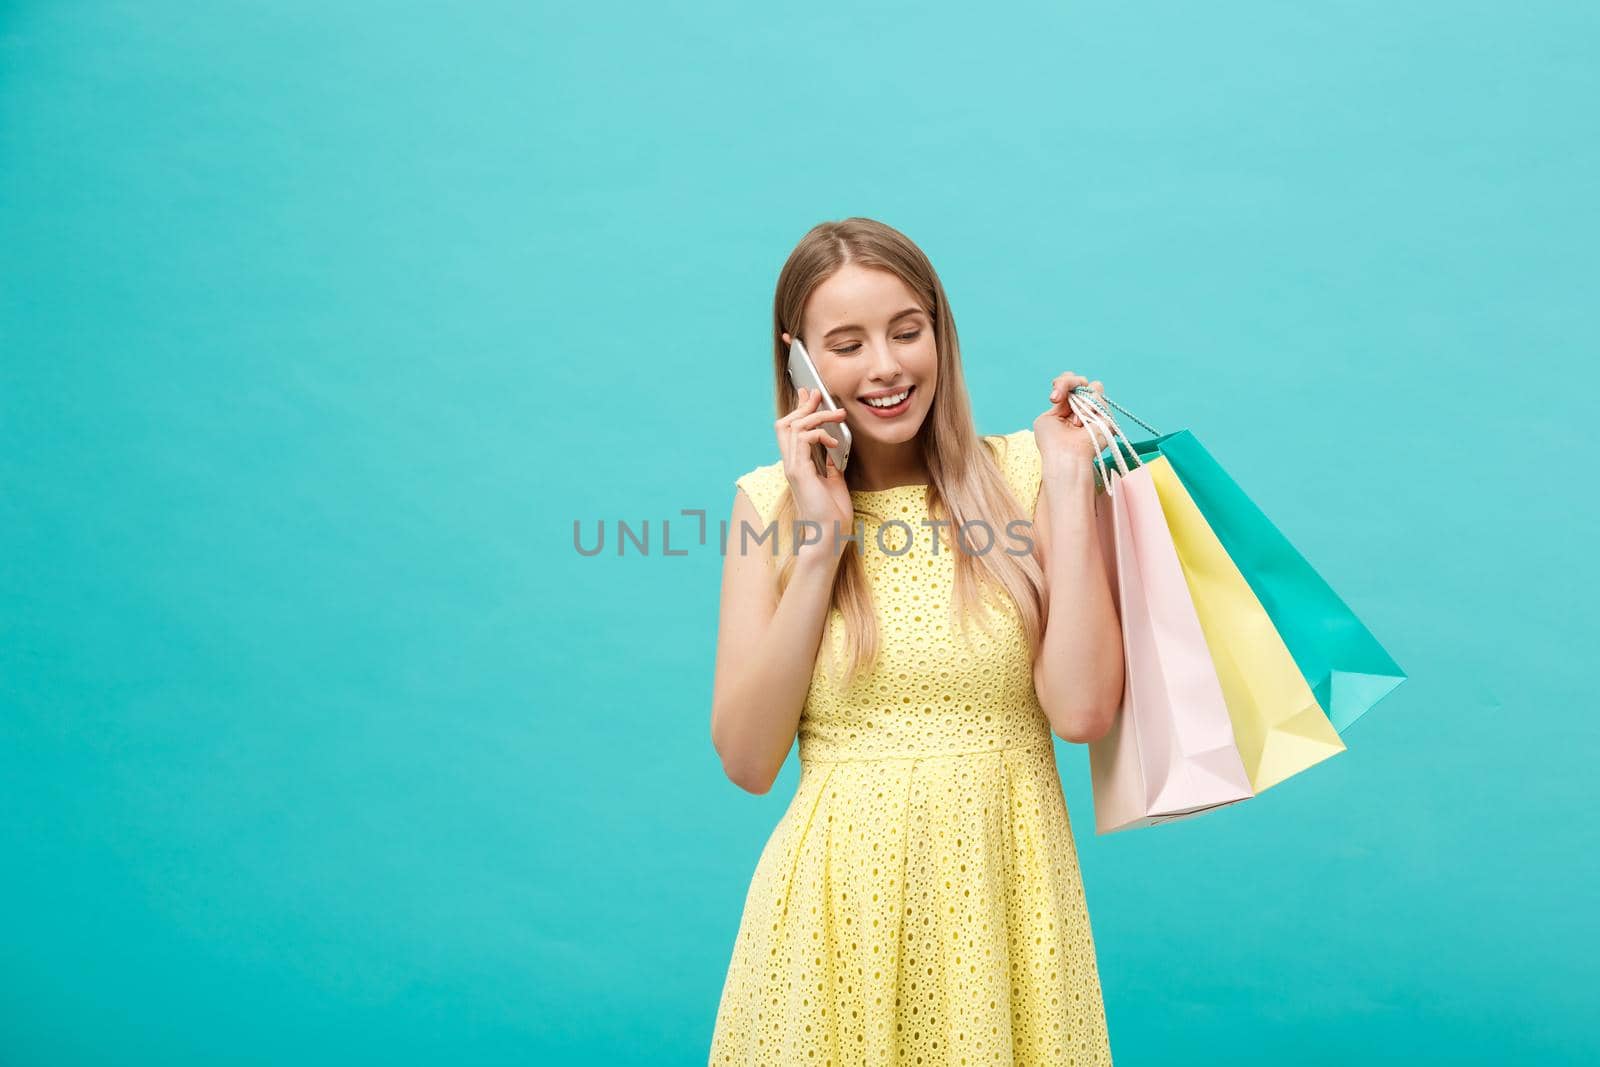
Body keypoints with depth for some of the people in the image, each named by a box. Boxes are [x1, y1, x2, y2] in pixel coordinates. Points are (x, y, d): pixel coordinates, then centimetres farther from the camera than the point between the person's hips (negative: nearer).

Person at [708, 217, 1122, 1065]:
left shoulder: (1022, 475, -3)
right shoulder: (768, 501, 0)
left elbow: (1083, 711, -12)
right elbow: (746, 761, -7)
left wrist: (1069, 487, -12)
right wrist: (820, 545, -12)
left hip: (1003, 885, 0)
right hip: (840, 895, 1)